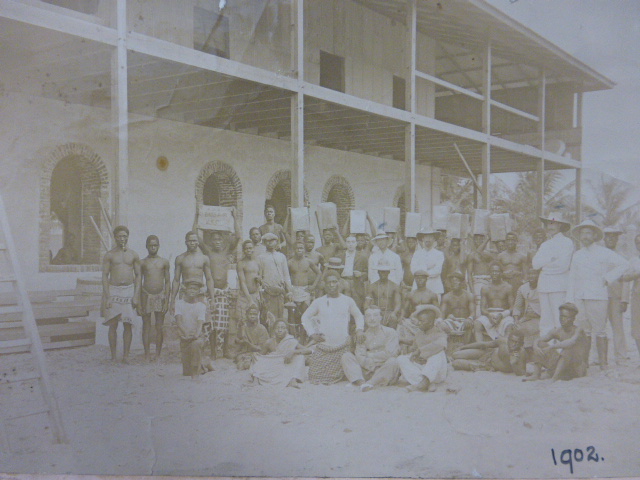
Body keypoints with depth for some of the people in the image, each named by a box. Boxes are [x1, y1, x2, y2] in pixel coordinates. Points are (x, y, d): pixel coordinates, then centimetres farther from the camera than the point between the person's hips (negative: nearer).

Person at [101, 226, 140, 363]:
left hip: (129, 291, 1)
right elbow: (104, 276, 1)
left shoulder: (134, 255, 8)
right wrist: (107, 297, -8)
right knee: (113, 325, -2)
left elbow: (138, 276, 9)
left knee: (128, 325, 0)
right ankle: (113, 356, 5)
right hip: (113, 290, -1)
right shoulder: (109, 255, 3)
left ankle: (126, 356, 6)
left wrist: (136, 295, -1)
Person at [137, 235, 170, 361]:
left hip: (160, 296, 1)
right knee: (146, 326, 2)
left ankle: (158, 355, 8)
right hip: (146, 296, -1)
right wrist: (138, 303, -2)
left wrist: (167, 301, 0)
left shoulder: (164, 262, 7)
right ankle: (146, 355, 8)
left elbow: (167, 282, 8)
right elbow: (138, 283, 5)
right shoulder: (142, 263, 5)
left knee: (159, 327, 1)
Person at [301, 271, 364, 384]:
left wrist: (359, 329, 0)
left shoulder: (347, 300, 6)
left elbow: (358, 316, 18)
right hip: (323, 347, 0)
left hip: (343, 347, 0)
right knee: (315, 379, 0)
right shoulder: (318, 302, 4)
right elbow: (305, 317, 12)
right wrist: (312, 333, 1)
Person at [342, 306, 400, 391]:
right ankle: (360, 382, -35)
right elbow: (360, 357, -3)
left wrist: (369, 355, -1)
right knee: (346, 356, -12)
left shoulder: (390, 332, 3)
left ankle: (370, 383, -45)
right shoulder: (363, 336, 12)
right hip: (368, 371, 4)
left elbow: (389, 354, -10)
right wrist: (371, 365, -21)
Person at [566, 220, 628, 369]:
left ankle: (603, 362, 1)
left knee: (599, 331, -5)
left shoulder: (604, 253, 3)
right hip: (579, 298, 4)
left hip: (598, 297, -4)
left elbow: (624, 264, 0)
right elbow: (572, 278, 16)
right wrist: (570, 300, 10)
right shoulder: (577, 255, 16)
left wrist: (607, 278, -5)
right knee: (584, 331, 5)